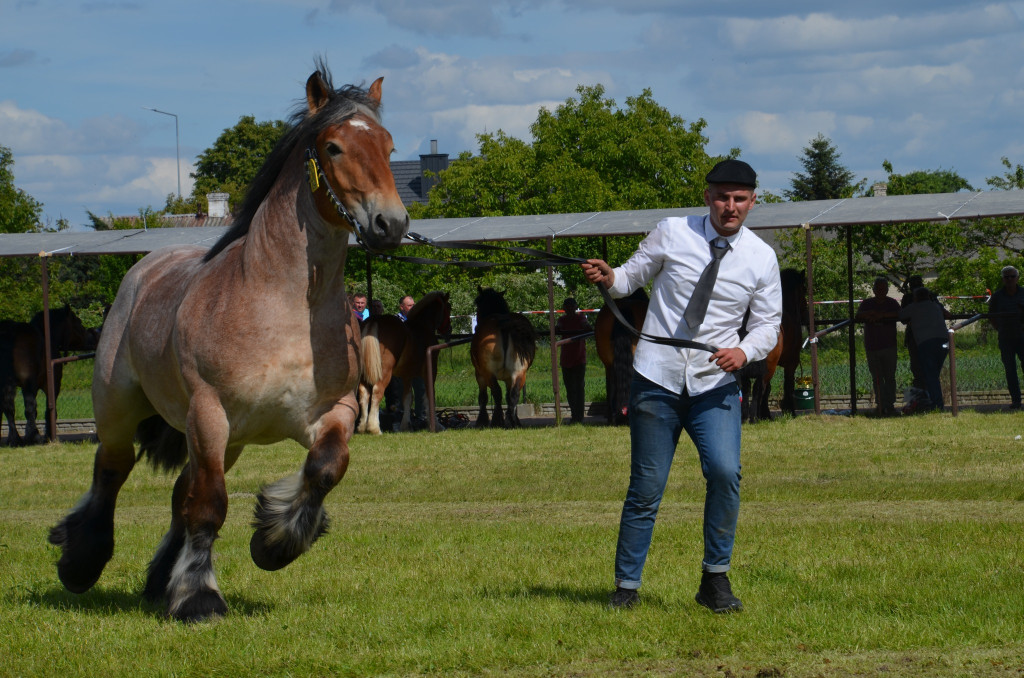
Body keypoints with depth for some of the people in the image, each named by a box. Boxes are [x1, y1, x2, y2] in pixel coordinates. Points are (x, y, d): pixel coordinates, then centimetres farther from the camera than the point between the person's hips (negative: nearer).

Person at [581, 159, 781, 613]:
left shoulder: (761, 258, 2)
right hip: (657, 379, 0)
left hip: (715, 385, 0)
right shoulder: (672, 233, 0)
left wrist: (744, 351, -14)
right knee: (646, 487, 1)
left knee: (725, 472, -19)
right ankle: (626, 586, 15)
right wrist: (609, 278, -14)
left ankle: (715, 579, -4)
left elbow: (768, 324, 7)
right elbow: (634, 276, 9)